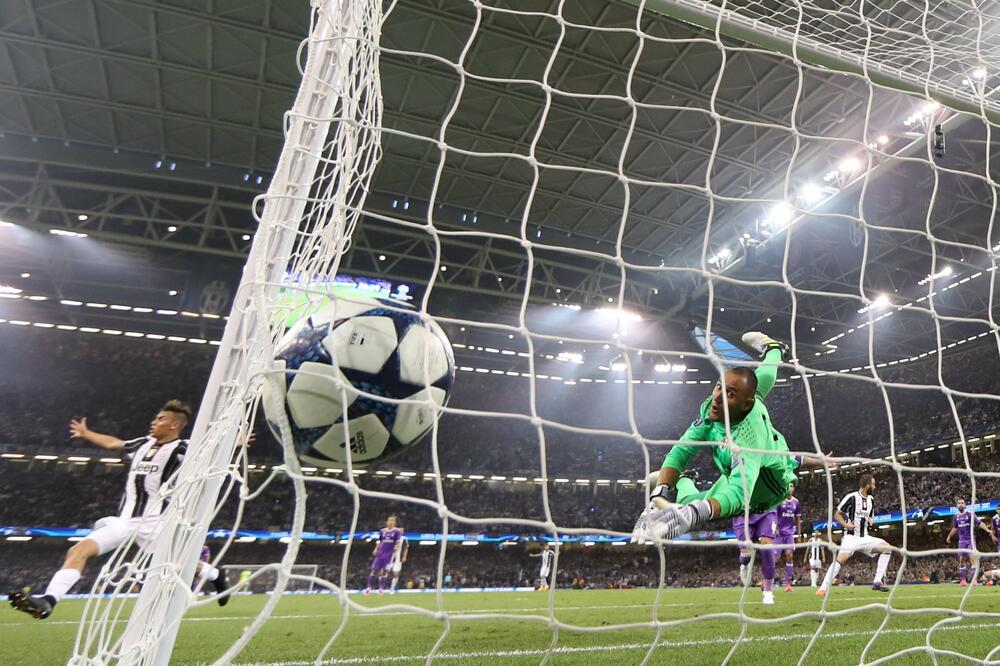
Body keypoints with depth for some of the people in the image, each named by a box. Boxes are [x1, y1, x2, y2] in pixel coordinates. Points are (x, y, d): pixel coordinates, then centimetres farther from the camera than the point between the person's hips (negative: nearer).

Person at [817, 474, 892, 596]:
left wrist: (871, 521, -1)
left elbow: (871, 517, 23)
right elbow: (837, 515, -3)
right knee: (840, 560, -23)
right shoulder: (851, 497, -10)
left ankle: (877, 581, -3)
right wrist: (845, 524, -20)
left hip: (865, 537, 7)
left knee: (887, 548, -7)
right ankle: (823, 588, -22)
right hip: (851, 537, -7)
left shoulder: (871, 499, 11)